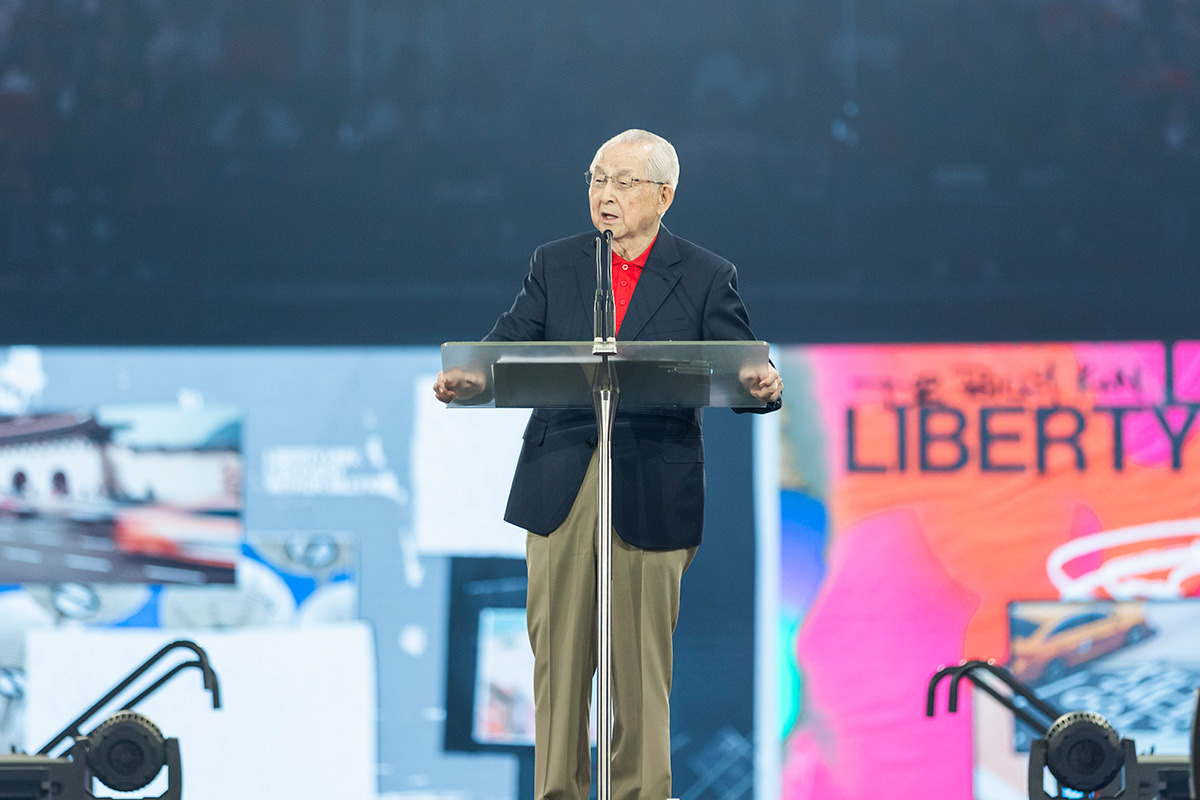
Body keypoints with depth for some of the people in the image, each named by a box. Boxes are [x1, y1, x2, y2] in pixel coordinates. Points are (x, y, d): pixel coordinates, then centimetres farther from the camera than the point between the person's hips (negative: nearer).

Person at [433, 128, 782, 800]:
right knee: (559, 656, 4)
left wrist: (762, 387, -25)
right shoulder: (555, 266, 11)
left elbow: (742, 374, -1)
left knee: (643, 662, 1)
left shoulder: (706, 278, 5)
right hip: (561, 489, 2)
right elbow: (510, 347, 3)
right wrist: (470, 382, -19)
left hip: (652, 496, -2)